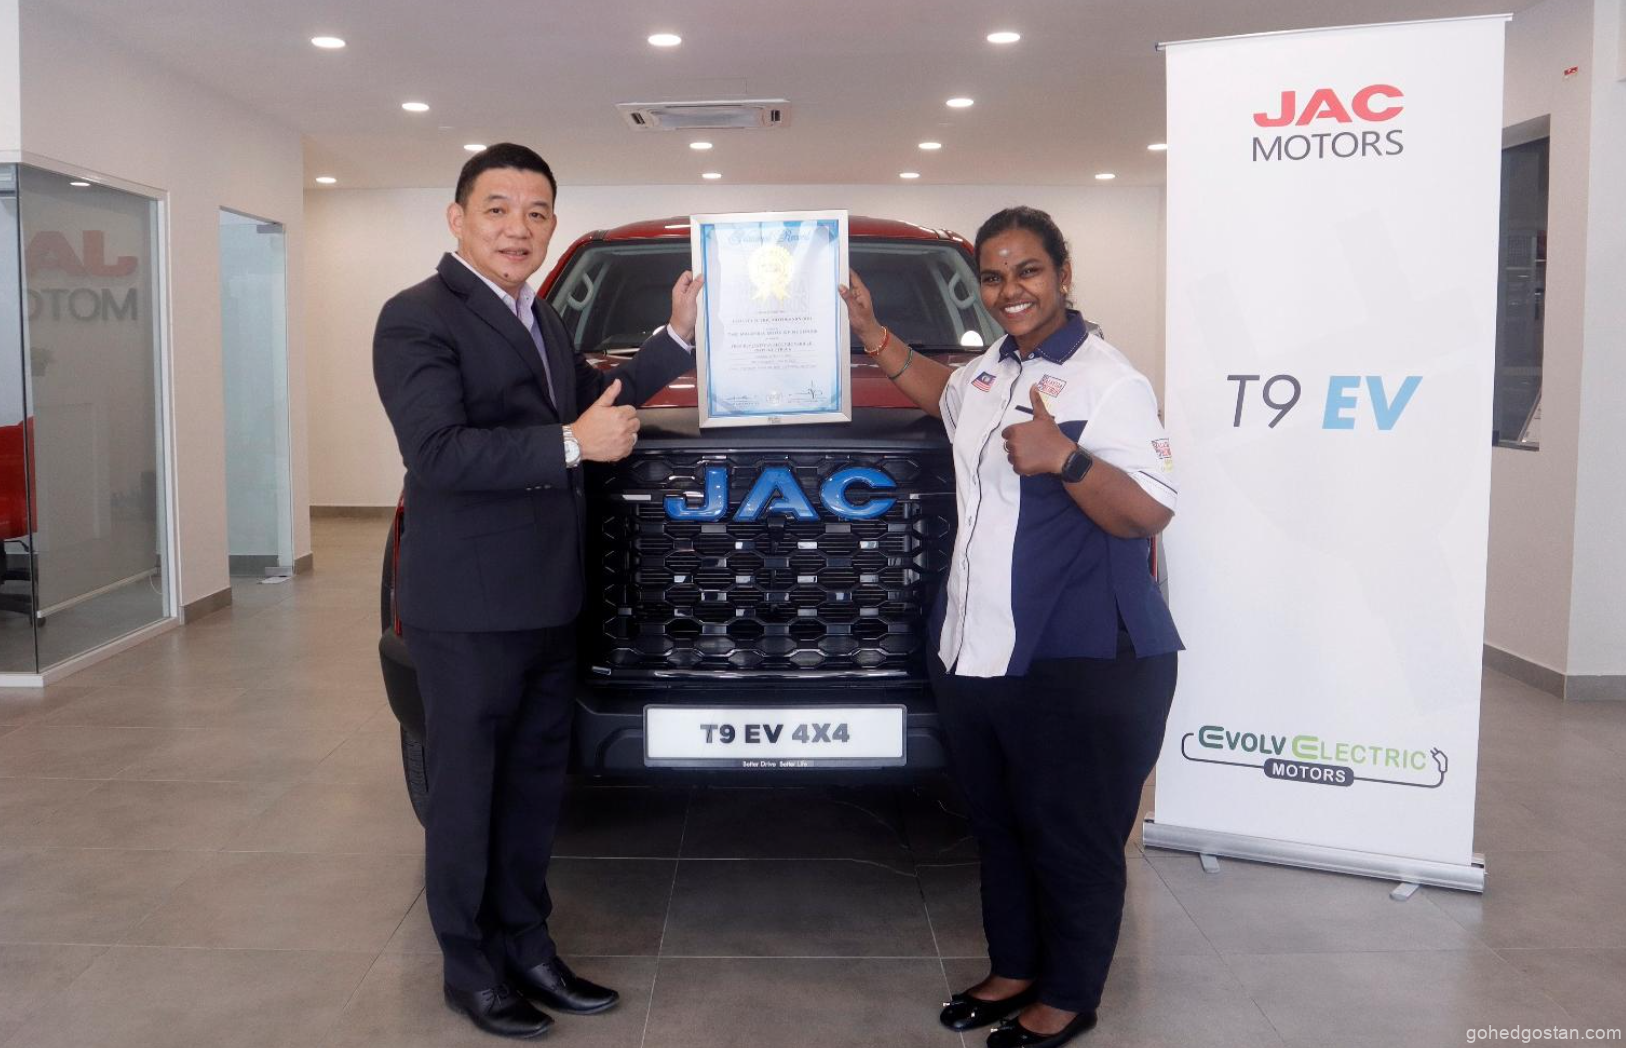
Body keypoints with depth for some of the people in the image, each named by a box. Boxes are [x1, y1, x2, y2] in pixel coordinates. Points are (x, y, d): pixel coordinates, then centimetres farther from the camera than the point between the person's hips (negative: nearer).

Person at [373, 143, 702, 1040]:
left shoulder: (537, 318, 13)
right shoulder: (418, 318, -13)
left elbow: (590, 394, 22)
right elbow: (437, 454, -24)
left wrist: (677, 337, 12)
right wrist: (572, 444, -25)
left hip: (547, 600, 8)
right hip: (466, 608, -8)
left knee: (535, 781, 17)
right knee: (466, 789, 6)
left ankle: (525, 946, 31)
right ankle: (470, 967, 22)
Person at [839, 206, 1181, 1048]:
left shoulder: (1107, 382, -15)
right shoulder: (990, 371, 12)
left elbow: (1150, 514, -21)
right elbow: (946, 397, 36)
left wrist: (1066, 459, -34)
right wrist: (871, 332, 30)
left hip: (1079, 666, -8)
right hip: (975, 654, 8)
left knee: (1069, 838, 7)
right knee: (998, 827, 20)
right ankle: (1013, 969, 39)